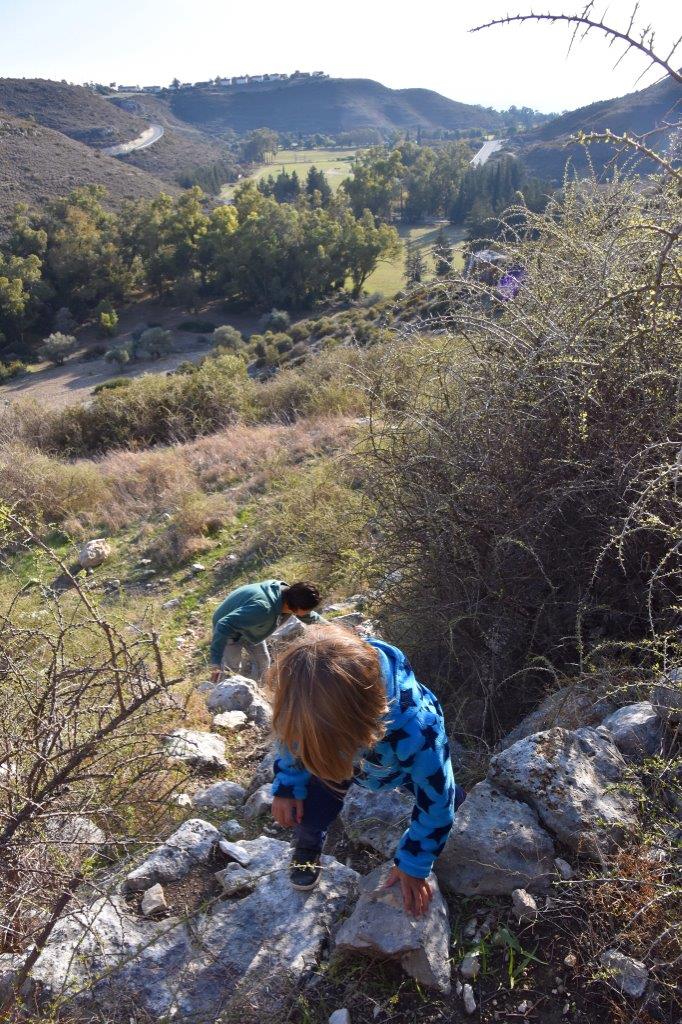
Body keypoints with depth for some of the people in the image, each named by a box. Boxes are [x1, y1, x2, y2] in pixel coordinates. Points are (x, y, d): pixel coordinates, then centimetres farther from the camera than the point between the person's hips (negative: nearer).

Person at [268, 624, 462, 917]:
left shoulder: (416, 728, -50)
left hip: (404, 763, -1)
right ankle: (308, 848, 24)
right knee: (308, 816, -10)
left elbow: (435, 800, -28)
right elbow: (292, 732, -12)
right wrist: (287, 785, -10)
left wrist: (414, 865, -17)